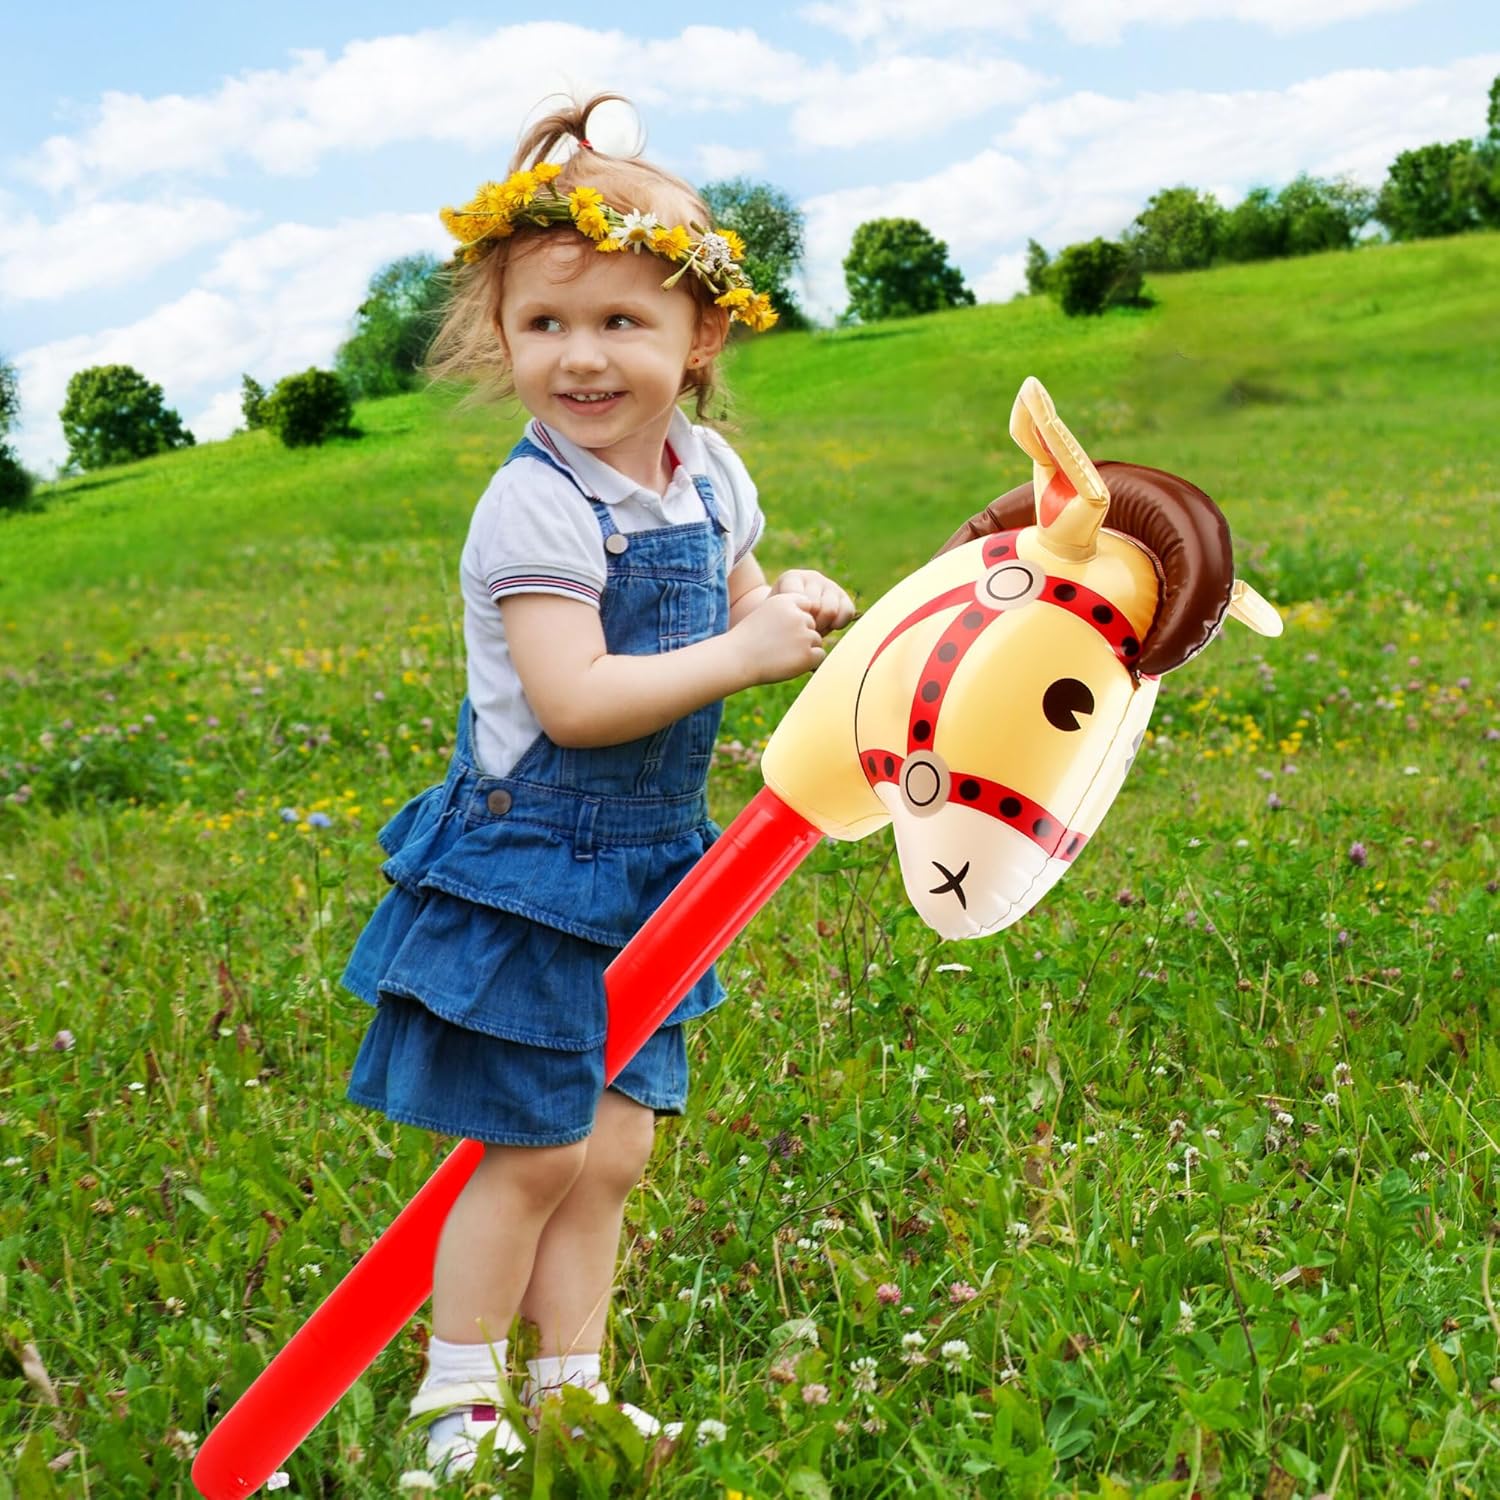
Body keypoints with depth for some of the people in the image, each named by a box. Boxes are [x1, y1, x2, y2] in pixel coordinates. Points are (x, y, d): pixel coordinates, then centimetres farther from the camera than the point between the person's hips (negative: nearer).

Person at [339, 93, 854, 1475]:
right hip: (528, 867, -7)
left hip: (645, 866, 7)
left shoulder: (708, 474, 3)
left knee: (613, 1152, 13)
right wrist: (739, 654, -26)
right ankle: (458, 1401, 20)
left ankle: (570, 1387, 28)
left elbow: (731, 605, 20)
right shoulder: (538, 507, -21)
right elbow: (575, 700, -29)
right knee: (534, 1154, 2)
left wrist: (787, 608, -2)